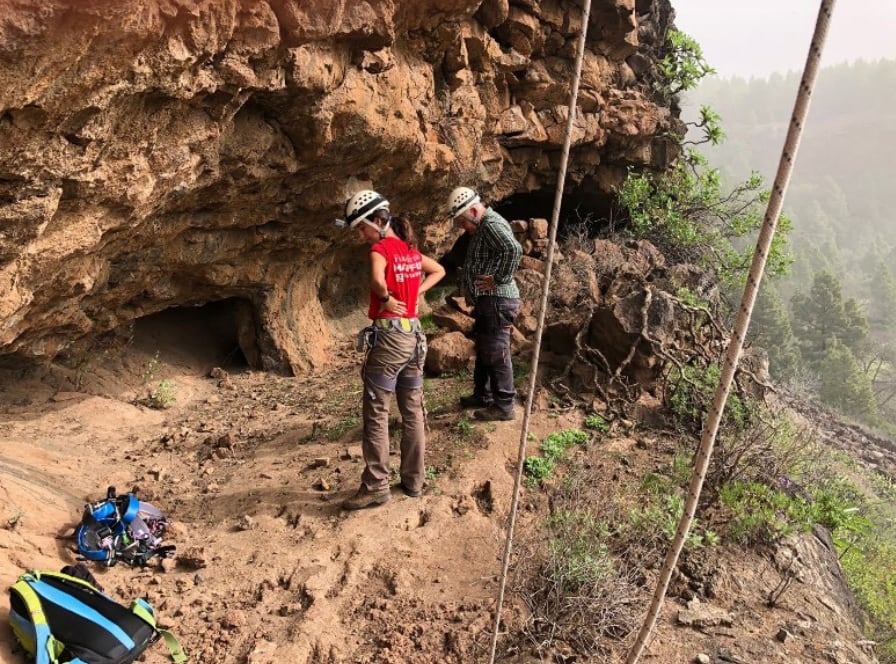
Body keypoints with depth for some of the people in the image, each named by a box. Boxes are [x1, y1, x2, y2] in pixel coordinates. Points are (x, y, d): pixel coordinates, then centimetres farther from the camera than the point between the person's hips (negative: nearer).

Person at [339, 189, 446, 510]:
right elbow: (439, 271, 27)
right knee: (413, 411, 12)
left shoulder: (379, 249, -11)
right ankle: (414, 480, 21)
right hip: (414, 335, 8)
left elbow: (377, 280, -32)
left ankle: (376, 486, 3)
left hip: (388, 336, -8)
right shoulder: (410, 249, 11)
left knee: (376, 413, 0)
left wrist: (388, 299, -12)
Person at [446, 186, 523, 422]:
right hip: (486, 301, 11)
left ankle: (504, 406, 3)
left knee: (496, 354, -5)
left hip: (497, 301, -11)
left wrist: (500, 279, -25)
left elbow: (514, 249, -34)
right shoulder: (481, 227, 16)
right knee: (483, 350, 20)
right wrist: (469, 290, 13)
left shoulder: (492, 224, -17)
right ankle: (482, 395, 34)